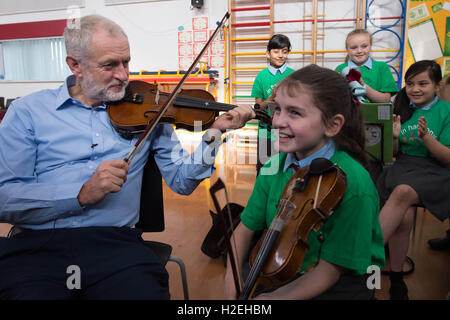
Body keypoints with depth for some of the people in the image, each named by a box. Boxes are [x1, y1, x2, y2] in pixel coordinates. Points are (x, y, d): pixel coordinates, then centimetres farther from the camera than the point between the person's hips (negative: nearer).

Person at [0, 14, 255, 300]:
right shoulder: (28, 111, 6)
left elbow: (181, 181, 6)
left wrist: (214, 134, -8)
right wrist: (82, 194, -17)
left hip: (115, 242, 1)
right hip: (35, 244, 0)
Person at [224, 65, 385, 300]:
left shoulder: (352, 184, -26)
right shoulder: (275, 166, -8)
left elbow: (328, 273, -20)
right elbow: (246, 228, 2)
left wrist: (273, 296, -22)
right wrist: (232, 277, -12)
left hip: (342, 284, -4)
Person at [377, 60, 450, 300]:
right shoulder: (403, 109, 11)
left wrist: (426, 137, -20)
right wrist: (394, 137, -8)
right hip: (403, 167, 3)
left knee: (403, 192, -37)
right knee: (403, 217, -29)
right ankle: (396, 282, -14)